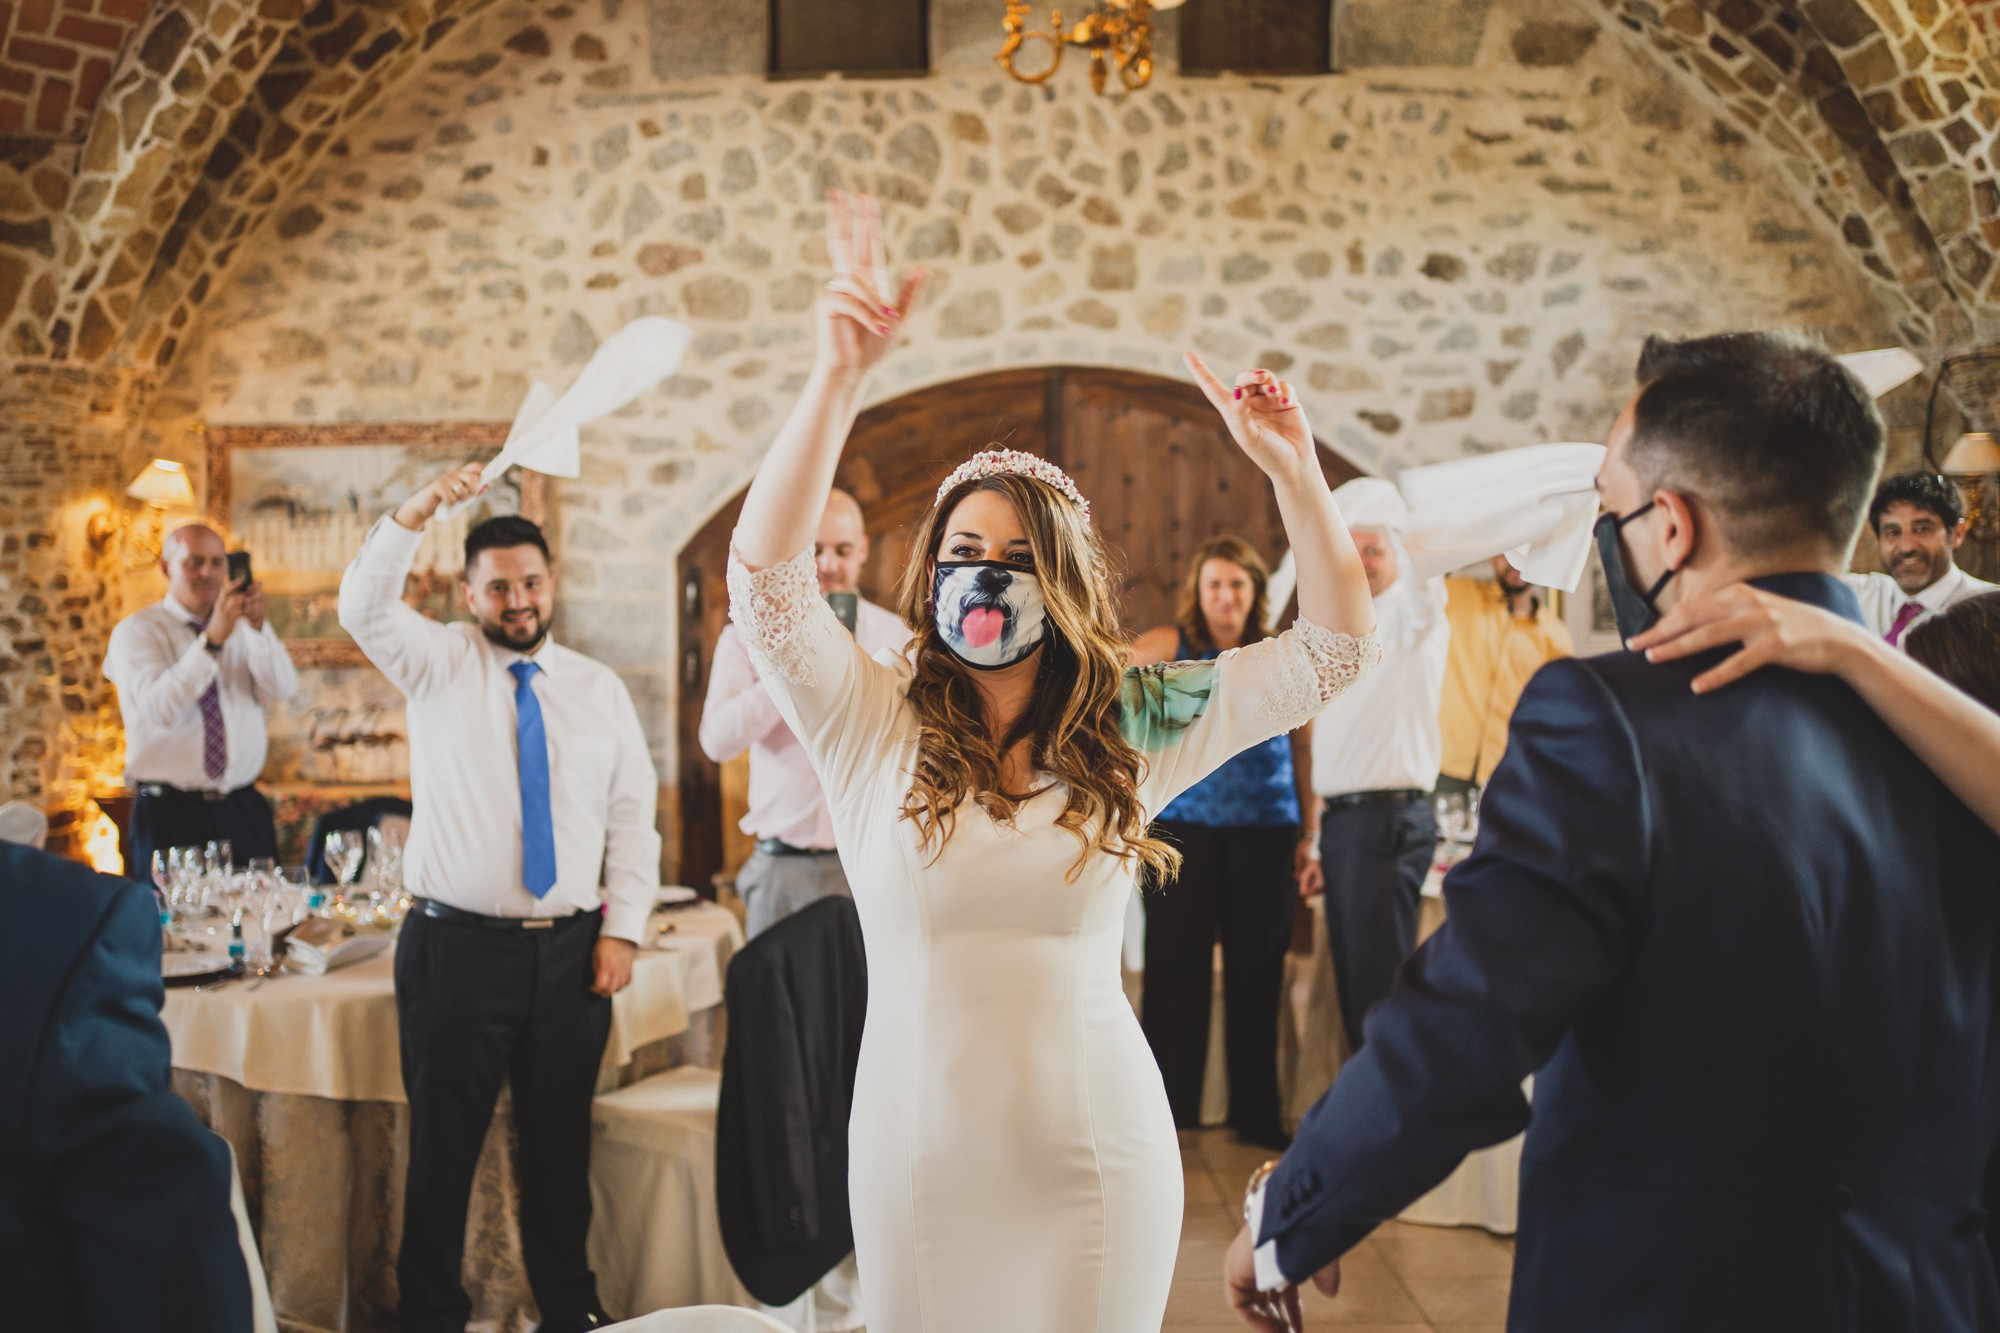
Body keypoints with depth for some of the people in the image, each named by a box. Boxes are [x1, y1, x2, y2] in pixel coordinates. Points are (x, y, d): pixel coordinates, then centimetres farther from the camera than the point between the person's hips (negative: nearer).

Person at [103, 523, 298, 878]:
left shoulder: (243, 624, 9)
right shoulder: (135, 632, -2)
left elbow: (282, 691, -6)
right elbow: (159, 708, -20)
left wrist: (259, 628, -21)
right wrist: (212, 639, -28)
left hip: (244, 809, 3)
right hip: (170, 812, -3)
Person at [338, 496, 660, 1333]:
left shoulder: (600, 689, 10)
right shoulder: (439, 663, 5)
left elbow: (633, 817, 8)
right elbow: (363, 608, -15)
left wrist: (623, 929, 0)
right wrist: (413, 515, -29)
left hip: (571, 950, 2)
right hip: (456, 945, -2)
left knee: (560, 1141, 11)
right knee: (444, 1143, 4)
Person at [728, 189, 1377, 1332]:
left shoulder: (1129, 731, 0)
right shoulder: (874, 725, -4)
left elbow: (1334, 648, 0)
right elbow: (766, 574, -18)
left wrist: (1293, 468, -12)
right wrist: (841, 378, -27)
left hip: (1099, 1154, 1)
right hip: (919, 1147, 0)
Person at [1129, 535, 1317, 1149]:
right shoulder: (1171, 646, 5)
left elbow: (1305, 751, 11)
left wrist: (1310, 833, 8)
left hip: (1265, 828, 1)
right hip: (1183, 827, -1)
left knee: (1256, 971, 7)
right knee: (1175, 967, 1)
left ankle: (1256, 1115, 18)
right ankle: (1168, 1112, 12)